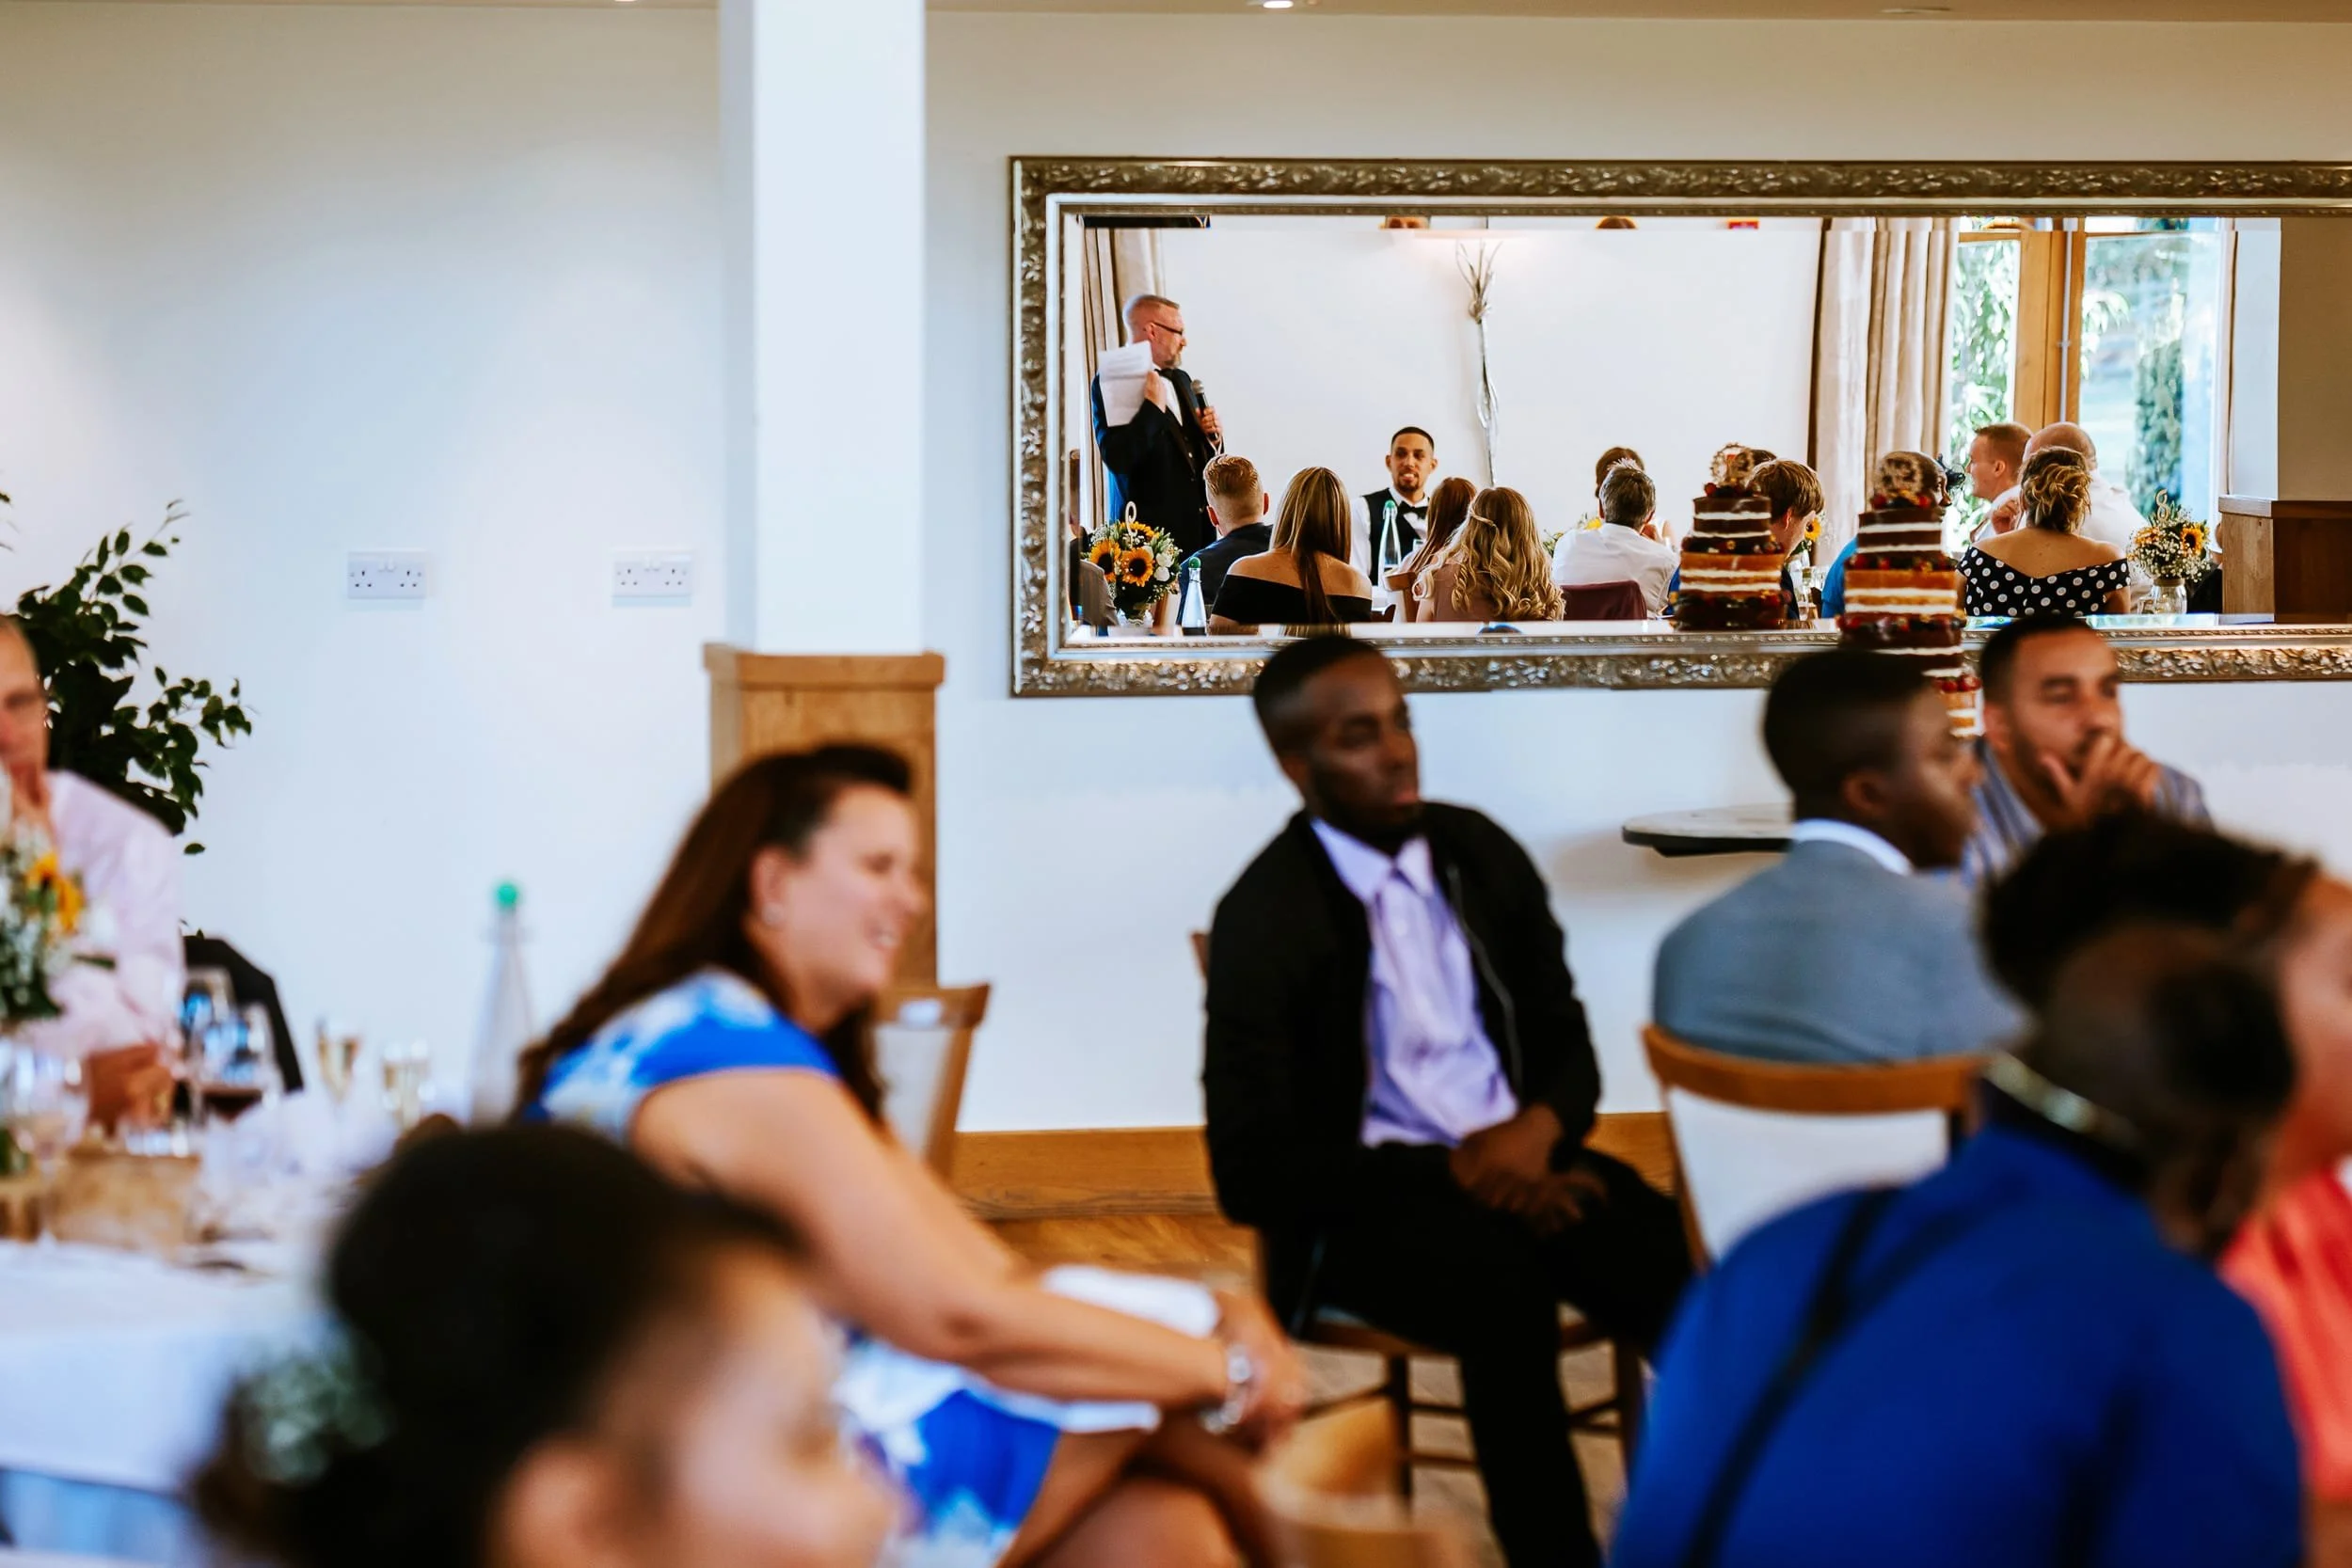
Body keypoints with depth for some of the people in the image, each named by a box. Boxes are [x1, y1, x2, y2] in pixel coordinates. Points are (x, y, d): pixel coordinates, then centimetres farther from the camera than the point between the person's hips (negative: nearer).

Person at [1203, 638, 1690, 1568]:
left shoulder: (1480, 856, 8)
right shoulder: (1265, 919, -8)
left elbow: (1565, 1043, 15)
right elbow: (1252, 1173, -11)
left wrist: (1538, 1129, -10)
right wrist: (1452, 1173, -20)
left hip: (1515, 1157, 5)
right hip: (1365, 1199, -5)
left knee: (1690, 1273, -25)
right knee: (1505, 1282, -37)